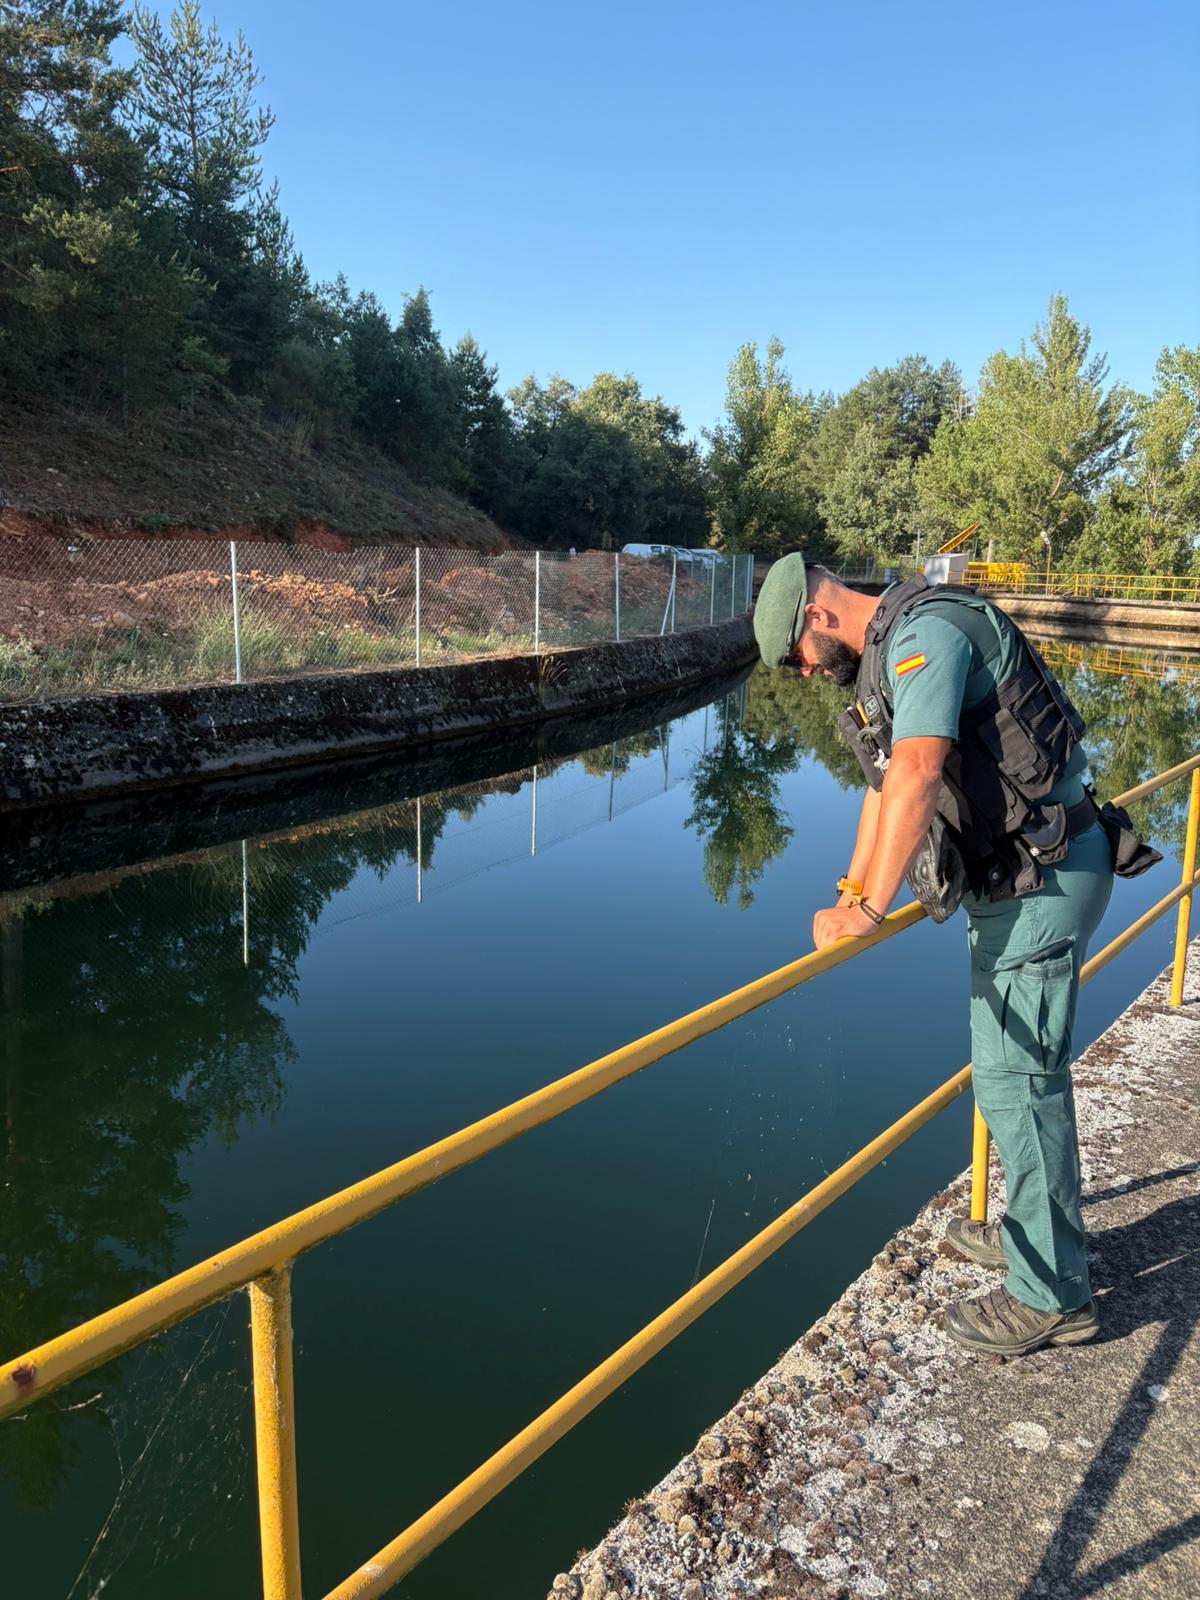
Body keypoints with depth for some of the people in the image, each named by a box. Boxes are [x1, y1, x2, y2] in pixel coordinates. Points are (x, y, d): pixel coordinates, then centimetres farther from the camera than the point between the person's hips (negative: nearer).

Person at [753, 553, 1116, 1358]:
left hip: (1043, 881, -10)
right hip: (1019, 875, 10)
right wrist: (852, 889, 13)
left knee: (1015, 1079, -2)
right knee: (1024, 1069, 20)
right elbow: (886, 781, 18)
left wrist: (871, 911, -30)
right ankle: (1035, 1231, 38)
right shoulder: (892, 651, 14)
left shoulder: (926, 632, -19)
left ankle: (1052, 1295, 13)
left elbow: (914, 775, -31)